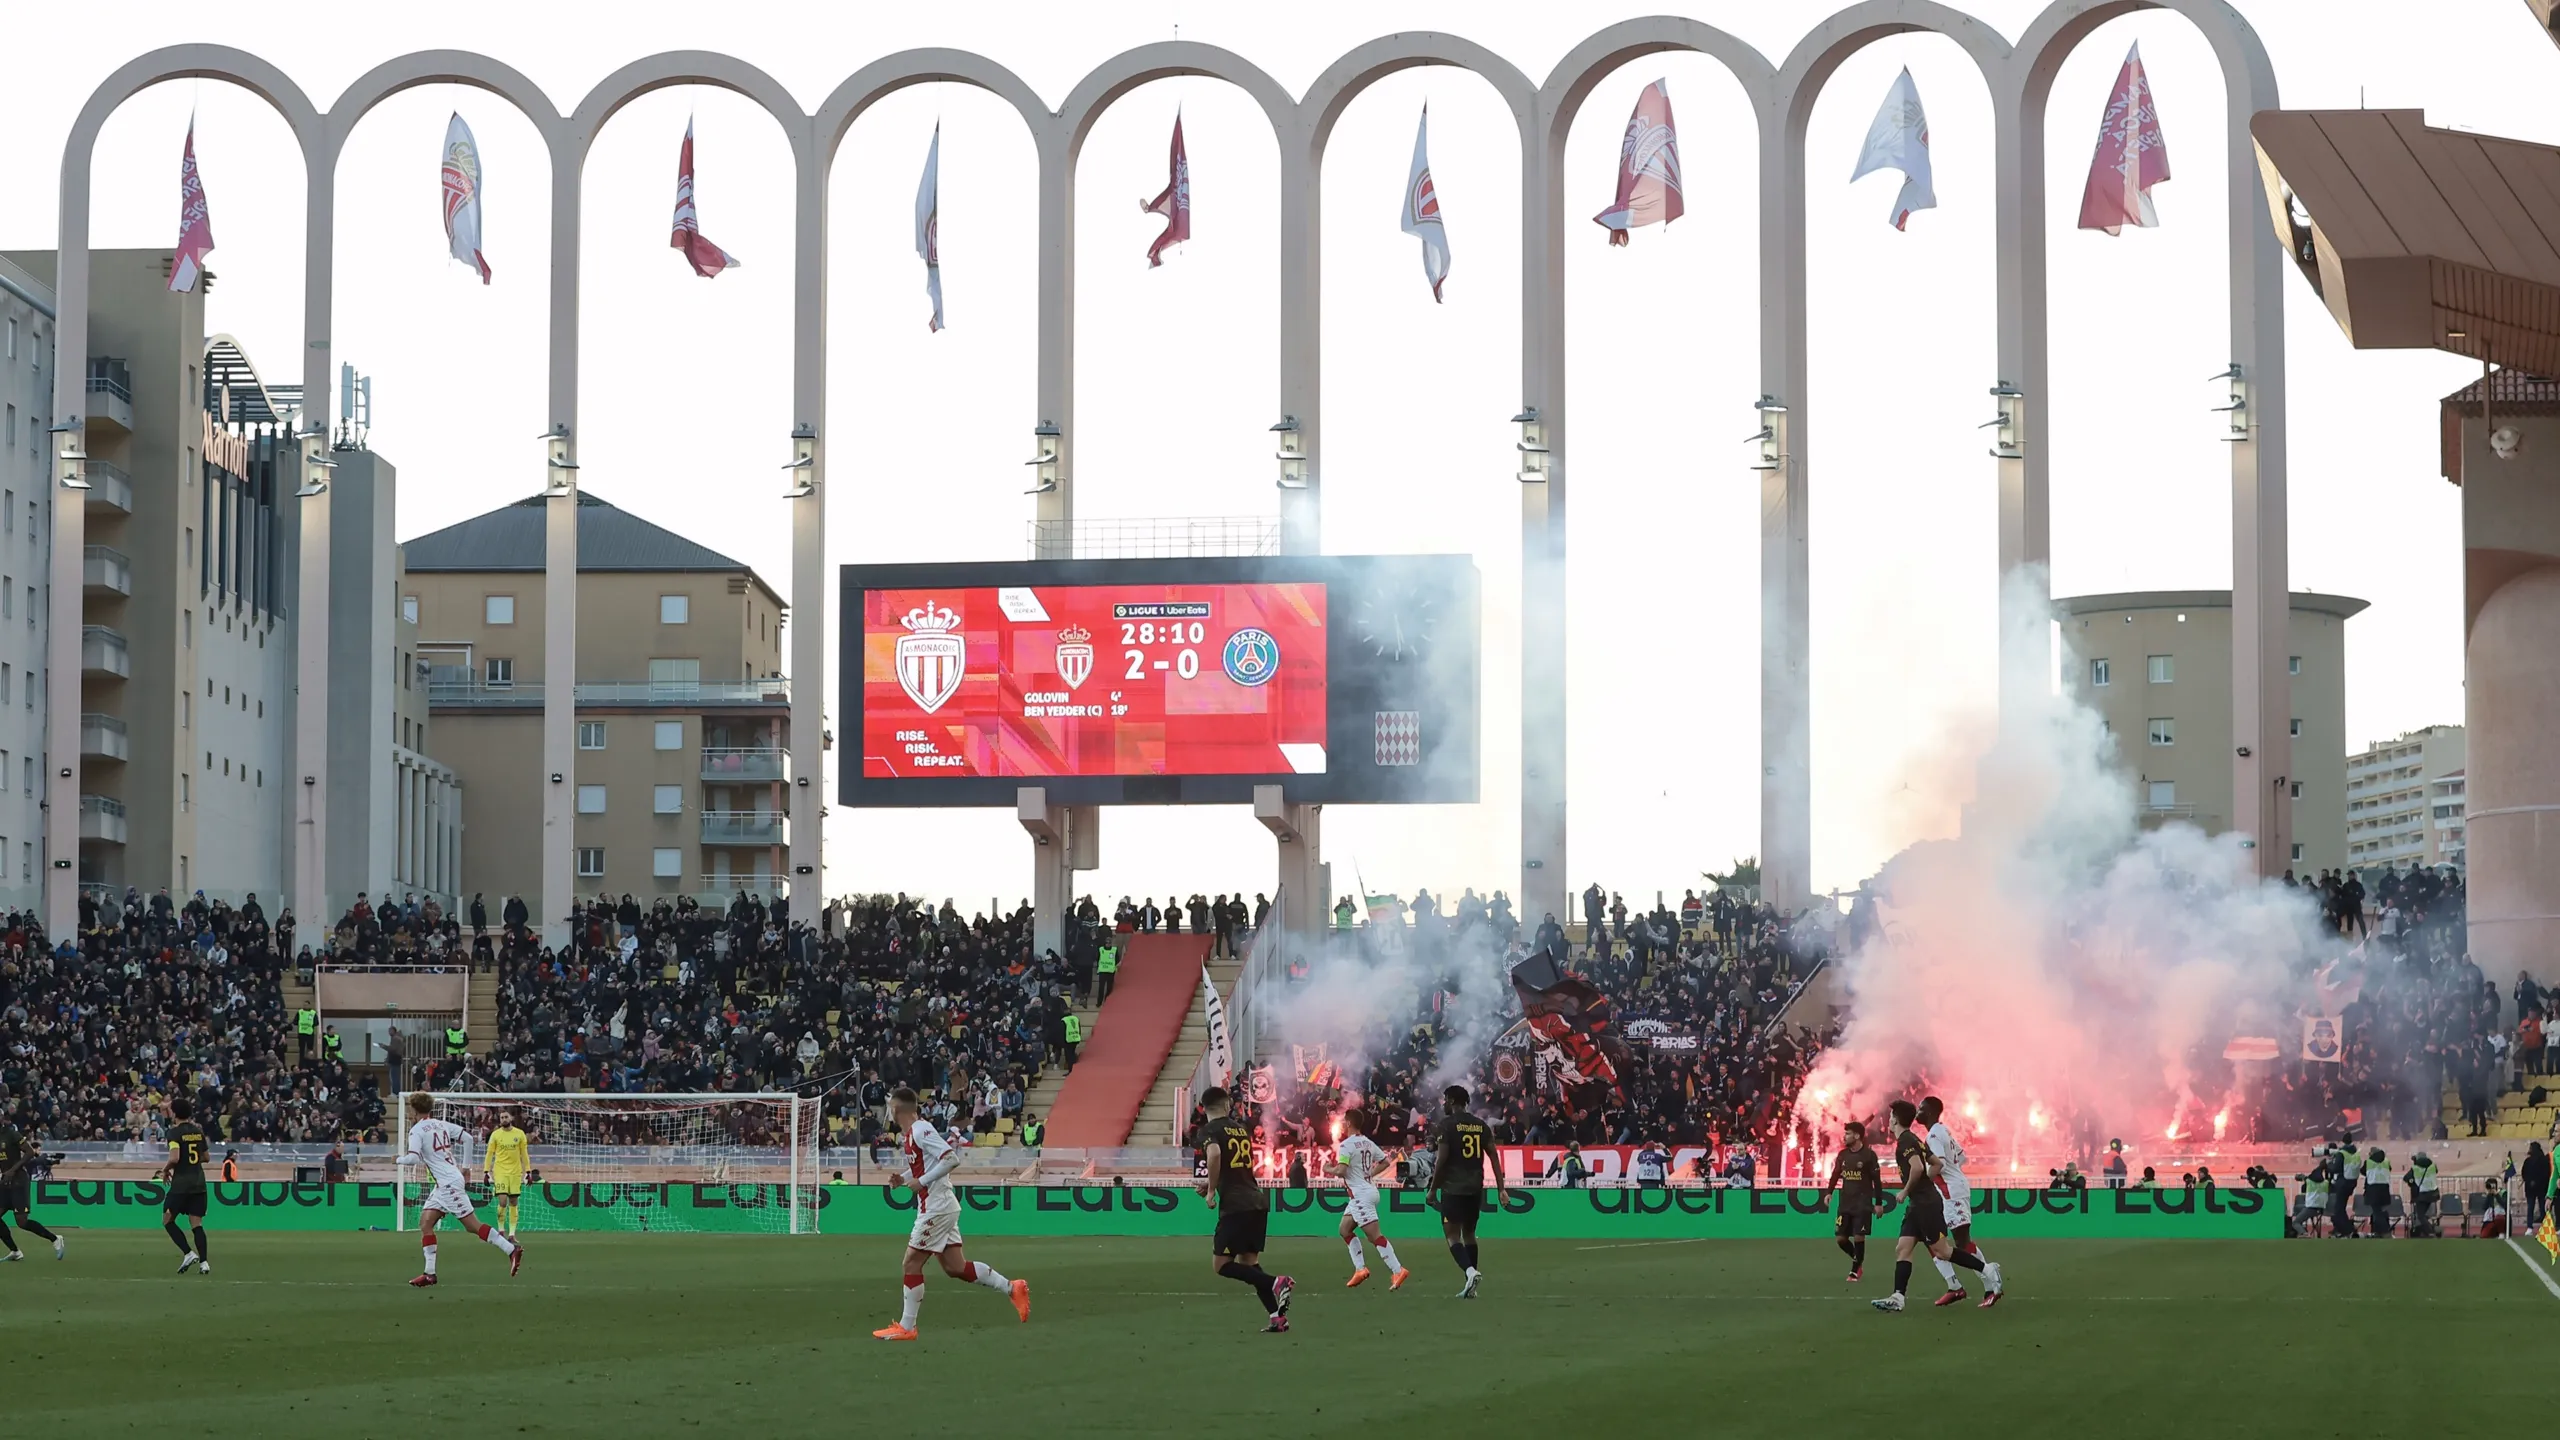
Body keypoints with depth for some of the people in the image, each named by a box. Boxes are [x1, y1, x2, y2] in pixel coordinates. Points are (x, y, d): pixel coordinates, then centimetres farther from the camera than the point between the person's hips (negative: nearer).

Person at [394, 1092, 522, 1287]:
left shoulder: (417, 1130, -10)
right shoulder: (441, 1124, 13)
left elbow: (413, 1158, -21)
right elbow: (467, 1138, 13)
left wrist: (398, 1159, 0)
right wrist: (464, 1166, 21)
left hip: (449, 1183, -9)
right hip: (443, 1184, 9)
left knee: (472, 1225, -7)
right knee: (425, 1223, 6)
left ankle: (511, 1250, -6)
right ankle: (430, 1273, 2)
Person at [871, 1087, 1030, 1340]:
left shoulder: (920, 1130, -16)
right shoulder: (907, 1135, 13)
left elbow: (952, 1159, -24)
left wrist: (921, 1181, -22)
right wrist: (903, 1176, 7)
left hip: (937, 1208, -10)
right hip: (940, 1207, 10)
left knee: (911, 1263, -3)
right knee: (955, 1267, 10)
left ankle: (906, 1327, 2)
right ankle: (1013, 1288, 13)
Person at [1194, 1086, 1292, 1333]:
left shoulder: (1209, 1130, -3)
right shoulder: (1242, 1129, 18)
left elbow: (1214, 1154, -25)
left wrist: (1211, 1190, -13)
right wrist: (1213, 1182, 36)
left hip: (1235, 1205, -7)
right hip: (1258, 1202, 7)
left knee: (1221, 1265, 0)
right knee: (1248, 1262, 15)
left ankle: (1275, 1283, -17)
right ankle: (1278, 1317, 4)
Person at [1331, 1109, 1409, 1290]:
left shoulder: (1346, 1145, -14)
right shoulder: (1368, 1143, 11)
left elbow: (1342, 1170, -23)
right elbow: (1385, 1161, 18)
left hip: (1360, 1193, -9)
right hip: (1368, 1189, 9)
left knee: (1374, 1235, -11)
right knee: (1345, 1229, 18)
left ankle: (1397, 1271, -16)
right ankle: (1360, 1269, 13)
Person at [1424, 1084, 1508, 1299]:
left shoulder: (1447, 1125, -7)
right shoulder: (1481, 1126, 10)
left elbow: (1441, 1159, -11)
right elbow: (1494, 1157, 6)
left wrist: (1433, 1189, -4)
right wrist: (1501, 1187, 7)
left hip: (1453, 1189, -6)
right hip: (1475, 1188, 6)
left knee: (1452, 1235, -3)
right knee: (1469, 1234, 15)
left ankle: (1470, 1271, -27)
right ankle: (1470, 1287, 13)